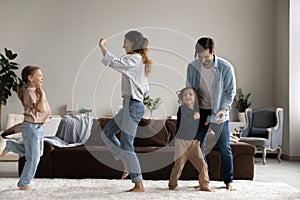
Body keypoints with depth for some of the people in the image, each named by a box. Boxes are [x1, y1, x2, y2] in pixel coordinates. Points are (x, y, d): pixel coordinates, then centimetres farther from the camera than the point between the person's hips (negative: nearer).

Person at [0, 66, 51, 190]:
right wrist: (42, 94, -24)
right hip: (31, 127, -9)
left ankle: (10, 146, 34)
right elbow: (40, 108, -32)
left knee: (38, 153, 23)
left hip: (39, 127, 9)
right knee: (33, 158, 0)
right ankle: (23, 183, 17)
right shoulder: (29, 91, -20)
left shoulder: (35, 90, 8)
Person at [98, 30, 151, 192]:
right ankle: (127, 164, 17)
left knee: (126, 146, -5)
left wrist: (102, 46, -12)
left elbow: (113, 62, -24)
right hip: (132, 104, 10)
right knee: (106, 133, 17)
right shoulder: (140, 61, 17)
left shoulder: (134, 59, -12)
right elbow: (145, 89, 20)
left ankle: (139, 185, 1)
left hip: (132, 106, -10)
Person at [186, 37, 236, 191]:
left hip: (219, 113, -2)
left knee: (225, 148, 2)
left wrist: (224, 109, -21)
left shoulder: (226, 67, -16)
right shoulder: (192, 67, -10)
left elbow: (230, 91, -6)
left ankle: (228, 180, 19)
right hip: (200, 112, 2)